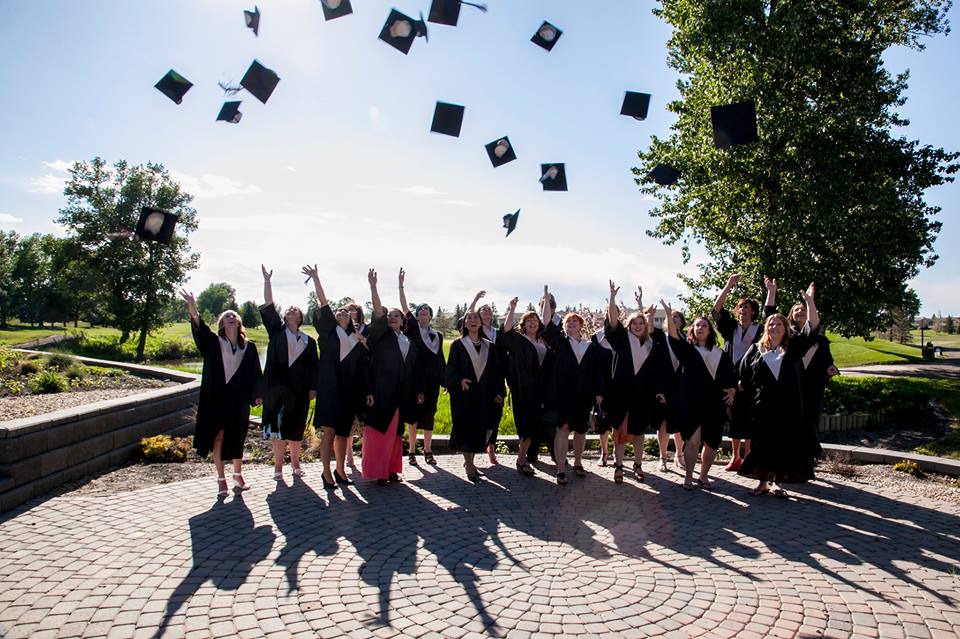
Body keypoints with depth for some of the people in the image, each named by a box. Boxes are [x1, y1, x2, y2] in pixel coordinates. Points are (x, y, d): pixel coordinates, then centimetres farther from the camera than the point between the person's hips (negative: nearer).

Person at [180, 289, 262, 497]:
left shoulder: (249, 347, 4)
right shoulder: (214, 343, -2)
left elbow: (255, 372, 7)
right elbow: (200, 330, -21)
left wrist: (257, 394, 0)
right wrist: (193, 310, -39)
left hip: (239, 399, 1)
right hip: (217, 398, -1)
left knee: (236, 437, 11)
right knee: (218, 437, 2)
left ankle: (238, 474, 27)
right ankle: (221, 478, 12)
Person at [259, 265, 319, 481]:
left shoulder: (308, 340, 8)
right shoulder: (276, 331, 6)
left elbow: (313, 366, 7)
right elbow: (268, 306, -2)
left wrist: (312, 388, 0)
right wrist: (267, 281, -7)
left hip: (299, 389, 1)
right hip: (277, 386, -1)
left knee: (296, 427, 8)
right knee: (277, 427, 2)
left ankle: (295, 463, 23)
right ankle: (278, 466, 13)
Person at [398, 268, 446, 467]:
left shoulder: (438, 335, 13)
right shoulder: (412, 329, 4)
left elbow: (441, 359, 13)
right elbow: (404, 307, -8)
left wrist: (445, 380, 8)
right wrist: (401, 285, -14)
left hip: (432, 380, 3)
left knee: (428, 415, 7)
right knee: (414, 414, 0)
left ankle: (428, 451, 15)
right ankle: (412, 451, 8)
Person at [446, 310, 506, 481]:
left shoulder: (489, 346, 9)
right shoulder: (458, 345, 0)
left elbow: (496, 371, 9)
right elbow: (450, 369, -4)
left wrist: (498, 392, 2)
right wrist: (460, 380, -22)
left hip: (484, 395, 4)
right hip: (464, 394, -3)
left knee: (479, 430, 7)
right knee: (466, 428, -2)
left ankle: (469, 461, 23)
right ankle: (470, 466, 8)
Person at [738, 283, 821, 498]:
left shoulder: (794, 347, 4)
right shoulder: (756, 349, 6)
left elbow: (813, 327, -5)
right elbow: (743, 373, 14)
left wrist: (809, 302, -13)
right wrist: (752, 392, 11)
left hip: (788, 407, 0)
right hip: (762, 407, 1)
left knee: (784, 444, 2)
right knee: (762, 444, 4)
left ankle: (777, 482, 13)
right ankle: (763, 481, 14)